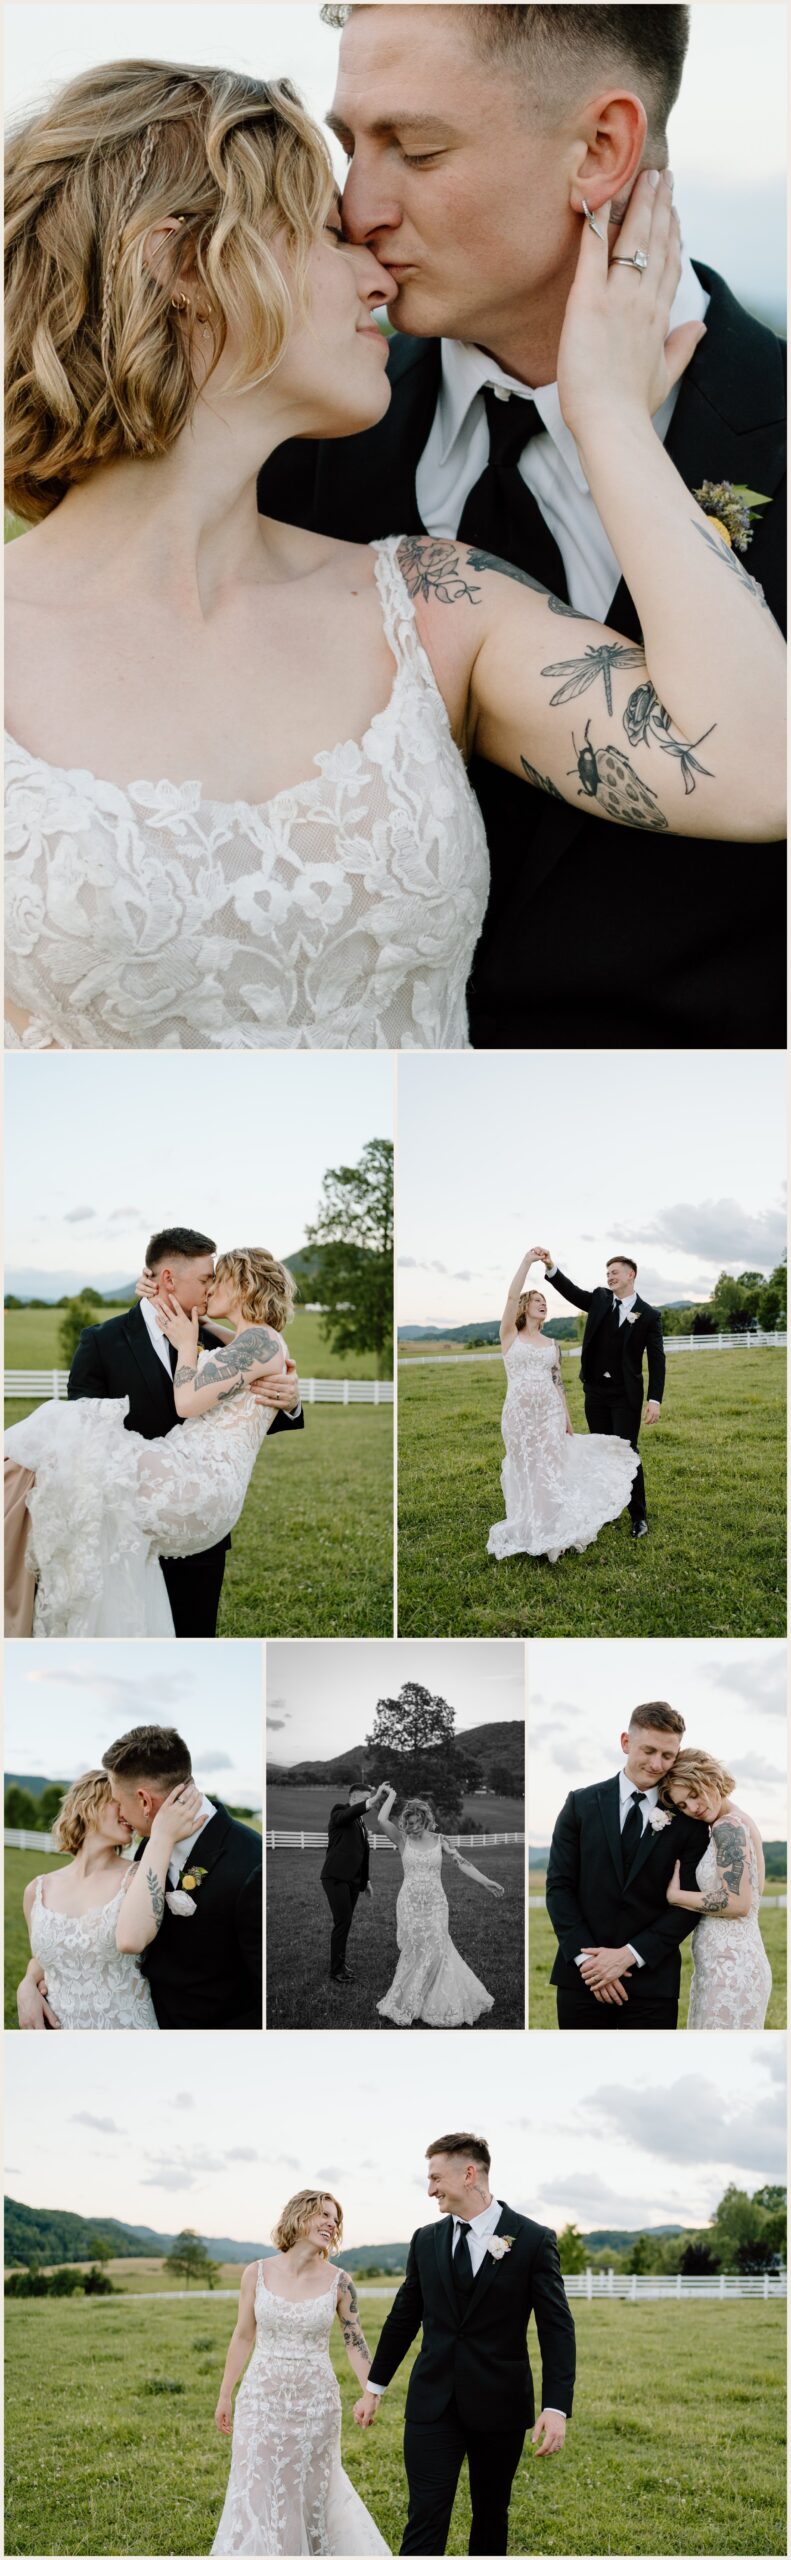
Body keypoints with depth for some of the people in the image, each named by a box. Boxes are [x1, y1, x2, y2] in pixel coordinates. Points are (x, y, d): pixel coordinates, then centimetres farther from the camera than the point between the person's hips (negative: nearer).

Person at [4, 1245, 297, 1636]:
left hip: (204, 1483, -10)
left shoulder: (262, 1339, -5)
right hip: (196, 1489, 10)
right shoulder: (241, 1344, 26)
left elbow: (187, 1401, -12)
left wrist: (186, 1345, 4)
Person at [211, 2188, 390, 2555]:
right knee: (257, 2492, 2)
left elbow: (354, 2342, 1)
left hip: (315, 2403, 0)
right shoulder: (257, 2274, -5)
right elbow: (243, 2337, 5)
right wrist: (225, 2396, 9)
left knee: (313, 2489, 10)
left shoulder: (338, 2282, -5)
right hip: (262, 2401, 0)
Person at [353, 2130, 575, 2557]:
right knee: (425, 2520, -7)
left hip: (499, 2405, -2)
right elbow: (402, 2318, 15)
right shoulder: (426, 2240, 6)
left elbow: (557, 2327, -8)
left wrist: (556, 2407, -16)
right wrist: (373, 2389, 19)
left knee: (491, 2516, 10)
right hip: (433, 2404, 2)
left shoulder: (533, 2240, -7)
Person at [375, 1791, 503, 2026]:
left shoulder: (439, 1841, 2)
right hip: (410, 1905, -1)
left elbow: (461, 1862, -3)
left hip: (435, 1904, 1)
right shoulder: (402, 1840, -1)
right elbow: (382, 1820, -16)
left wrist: (485, 1882, -12)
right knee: (416, 1953, -2)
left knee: (435, 1951, -4)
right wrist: (392, 1795, -7)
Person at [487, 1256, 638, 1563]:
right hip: (520, 1412, -3)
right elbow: (512, 1297, -12)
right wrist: (527, 1261, -15)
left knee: (552, 1469, 0)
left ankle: (555, 1532, 7)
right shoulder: (510, 1336, 1)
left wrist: (568, 1419, 11)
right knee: (527, 1471, 2)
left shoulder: (551, 1344, 13)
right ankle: (529, 1534, 10)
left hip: (550, 1412, 3)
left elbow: (558, 1383, 15)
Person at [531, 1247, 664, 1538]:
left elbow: (656, 1359, -5)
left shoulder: (649, 1315, -4)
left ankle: (639, 1517, 2)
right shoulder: (599, 1300, 6)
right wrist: (551, 1267, -25)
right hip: (595, 1391, 4)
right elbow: (570, 1291, -7)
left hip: (626, 1395, -4)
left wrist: (655, 1399, -12)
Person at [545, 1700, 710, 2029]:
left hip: (651, 1979, -1)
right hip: (582, 1976, 1)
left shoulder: (688, 1819, 2)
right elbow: (559, 1885, 2)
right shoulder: (581, 1804, 5)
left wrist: (630, 1954, -11)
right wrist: (586, 1957, -9)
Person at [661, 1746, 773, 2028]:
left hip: (729, 1966, -10)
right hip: (738, 1962, 10)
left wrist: (675, 1895, -11)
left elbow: (736, 1903, -20)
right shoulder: (741, 1821, 15)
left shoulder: (728, 1826, -13)